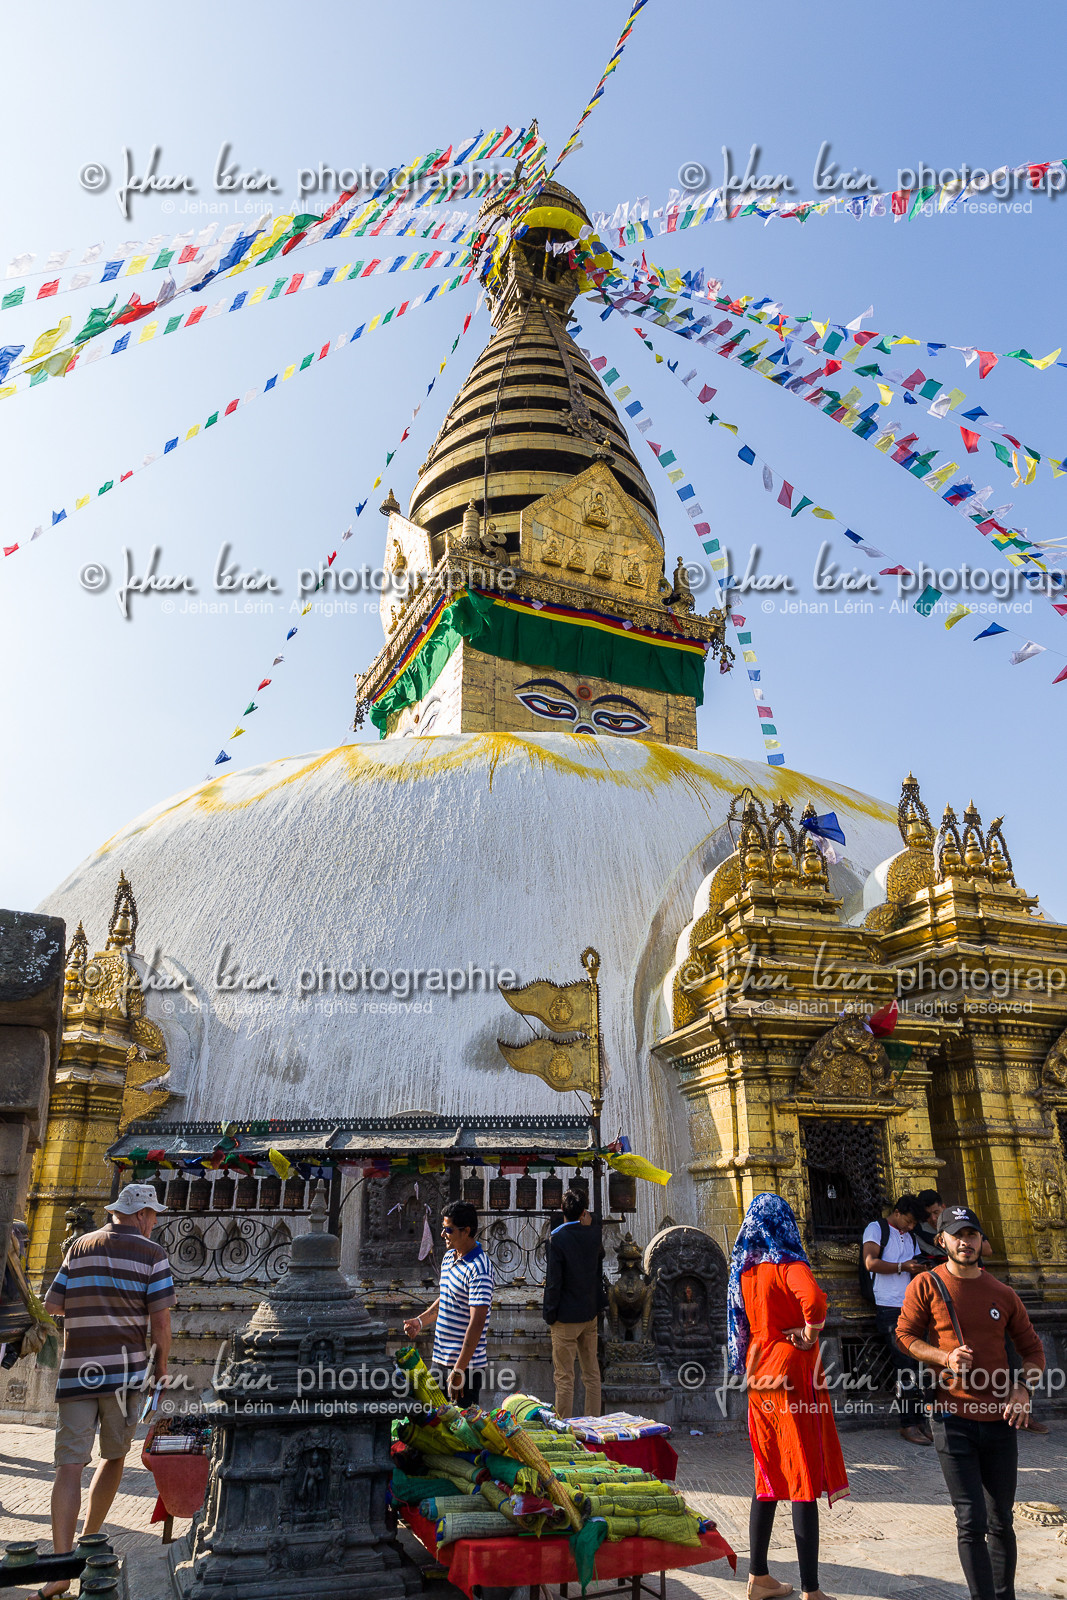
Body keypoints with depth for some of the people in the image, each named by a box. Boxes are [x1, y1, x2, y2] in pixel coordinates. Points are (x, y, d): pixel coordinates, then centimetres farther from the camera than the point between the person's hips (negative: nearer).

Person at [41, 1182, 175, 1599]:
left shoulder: (80, 1246, 8)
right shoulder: (152, 1253, -3)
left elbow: (52, 1306, 9)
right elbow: (161, 1319, -7)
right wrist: (161, 1362, 7)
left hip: (77, 1369, 2)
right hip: (125, 1369, -2)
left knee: (70, 1464, 1)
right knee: (114, 1457, 18)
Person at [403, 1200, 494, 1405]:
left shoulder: (479, 1269, -20)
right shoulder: (449, 1257, 8)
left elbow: (477, 1323, -24)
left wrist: (459, 1370, -24)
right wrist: (420, 1321, 8)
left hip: (466, 1365, -9)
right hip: (440, 1358, 9)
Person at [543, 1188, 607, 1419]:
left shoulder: (557, 1238, -16)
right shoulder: (594, 1233, -2)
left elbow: (553, 1281, -15)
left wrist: (549, 1313, -4)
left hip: (567, 1317, -5)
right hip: (591, 1313, 6)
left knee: (564, 1378, 3)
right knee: (592, 1374, 15)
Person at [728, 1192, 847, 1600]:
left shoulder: (743, 1269, 5)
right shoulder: (787, 1265, -15)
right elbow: (812, 1297, -35)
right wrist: (811, 1330, -20)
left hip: (759, 1375, 7)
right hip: (792, 1378, -7)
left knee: (769, 1476, 17)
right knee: (803, 1479, 2)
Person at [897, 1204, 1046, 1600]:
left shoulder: (1003, 1294, 6)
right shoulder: (926, 1285, -4)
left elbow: (1032, 1348, 12)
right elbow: (905, 1334, 0)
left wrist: (1024, 1387, -5)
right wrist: (944, 1358, -15)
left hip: (1000, 1420, 3)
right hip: (954, 1419, -3)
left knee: (1000, 1523, 15)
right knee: (972, 1524, -3)